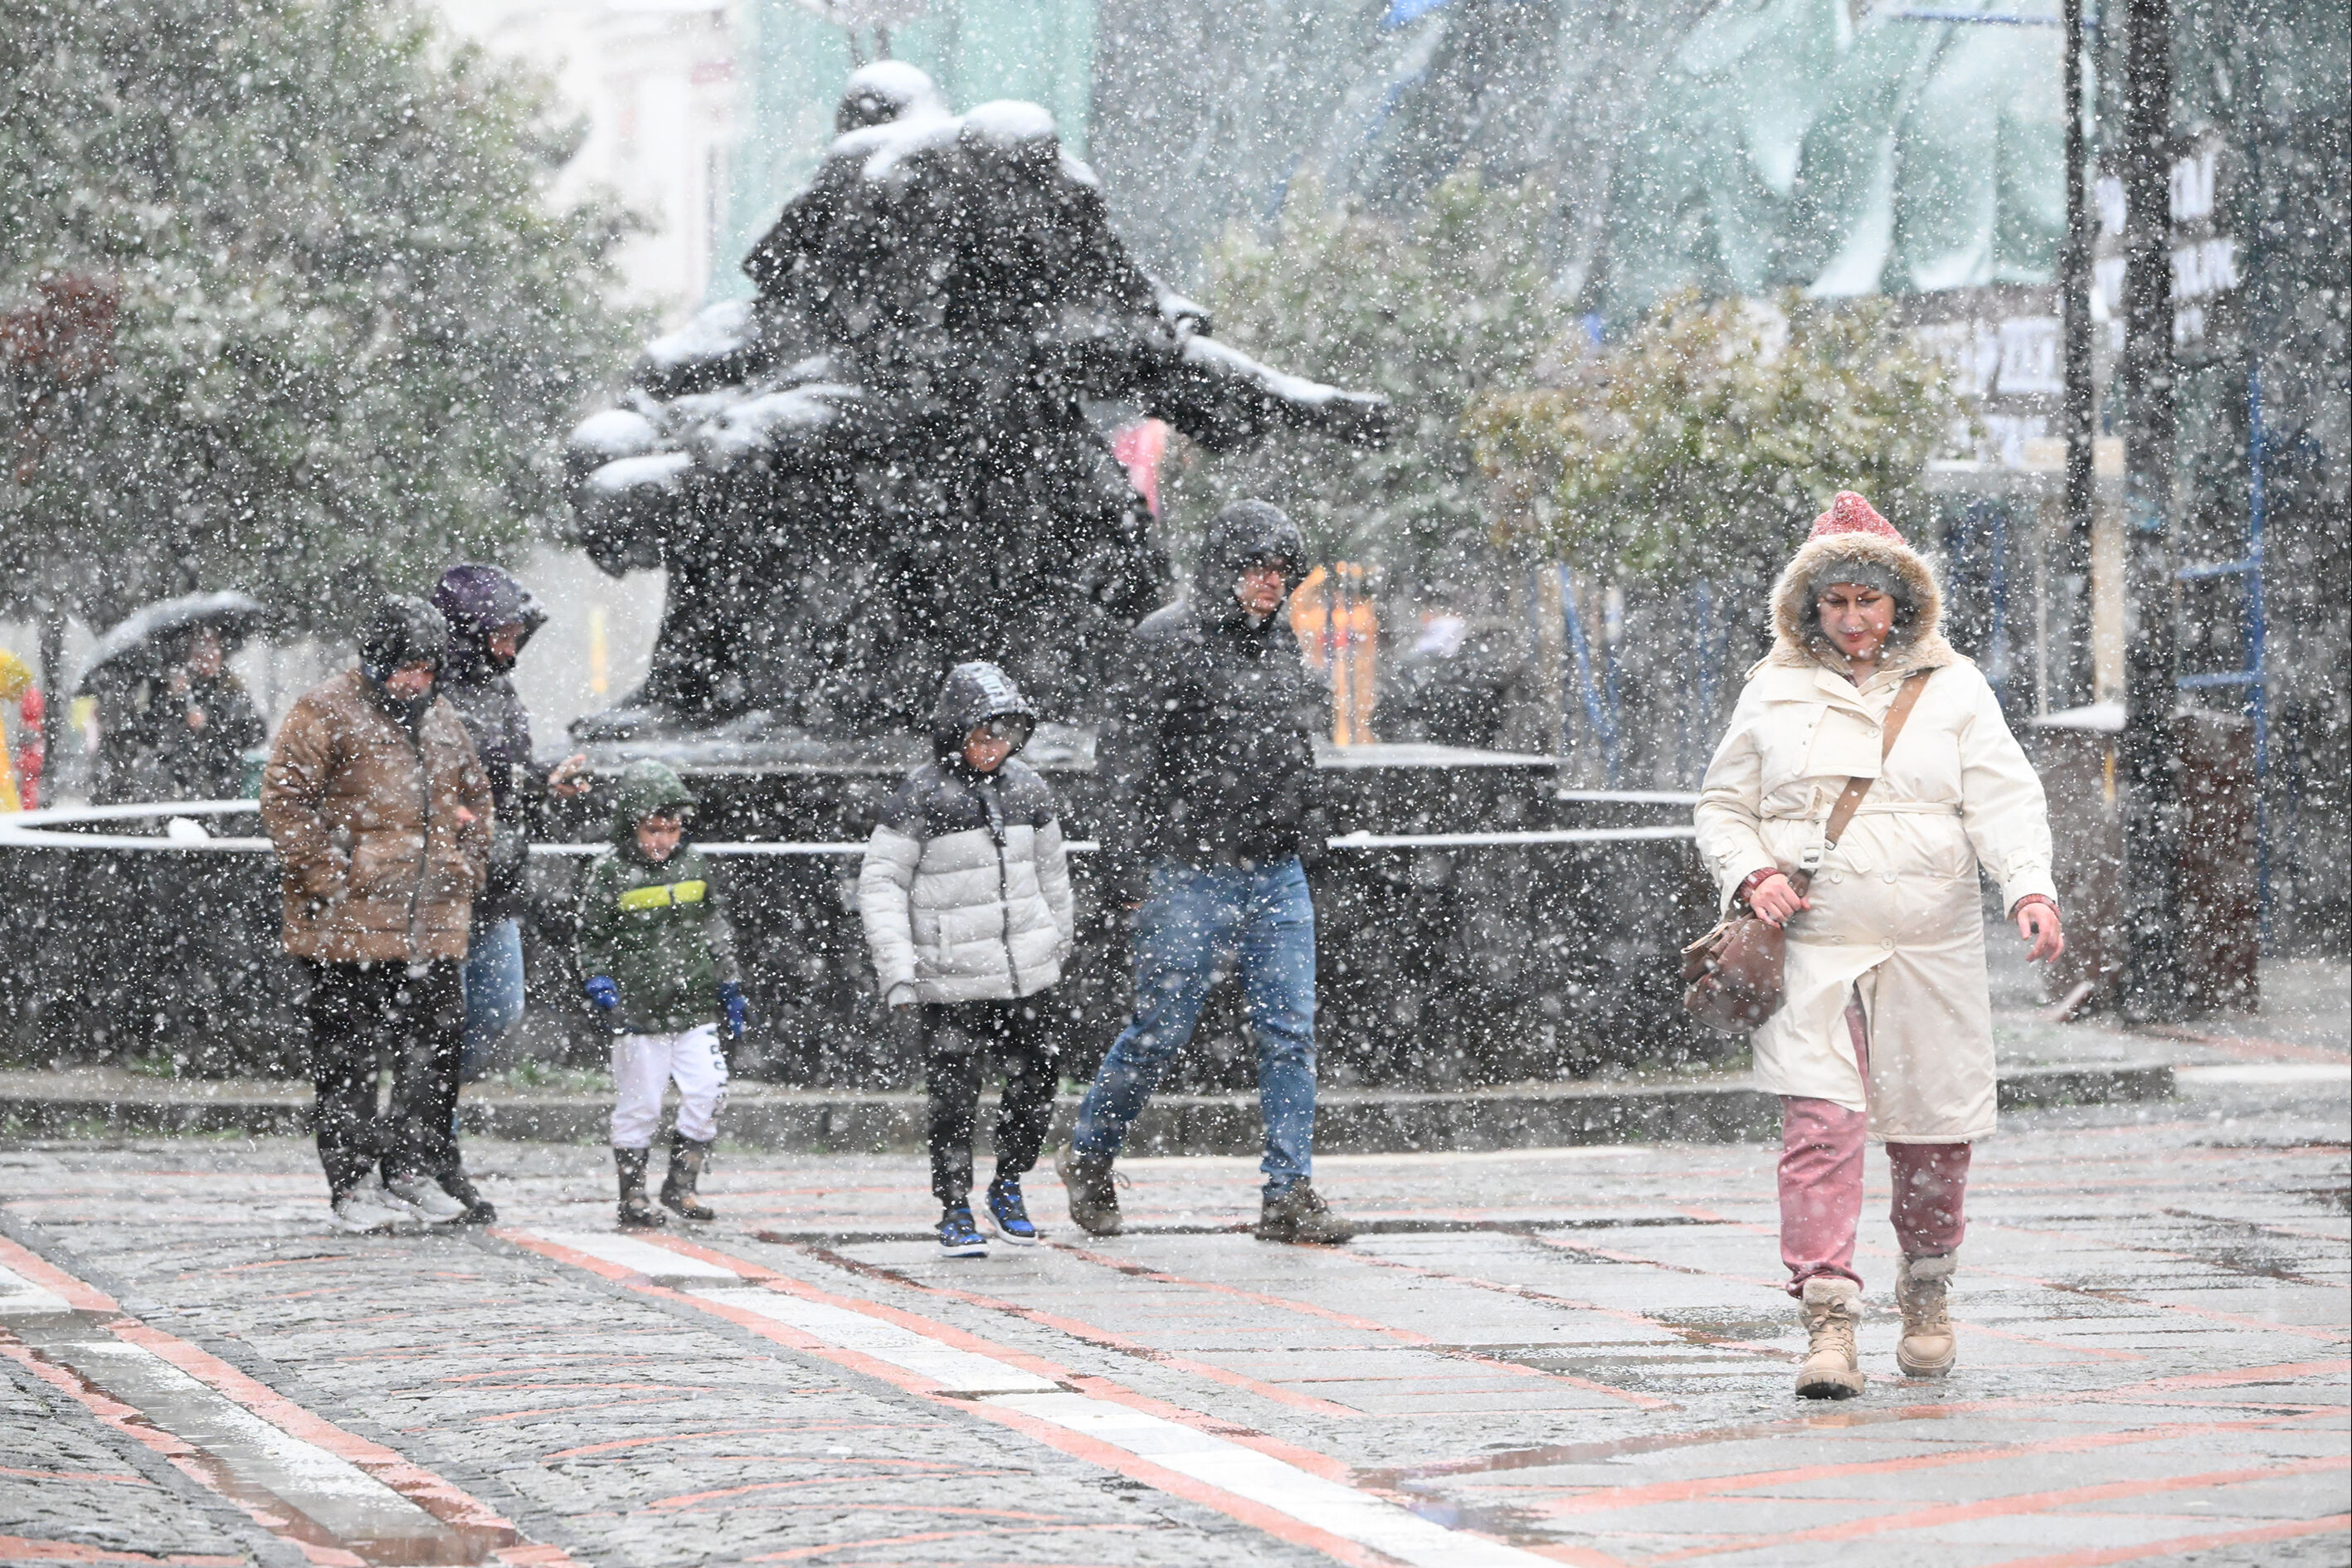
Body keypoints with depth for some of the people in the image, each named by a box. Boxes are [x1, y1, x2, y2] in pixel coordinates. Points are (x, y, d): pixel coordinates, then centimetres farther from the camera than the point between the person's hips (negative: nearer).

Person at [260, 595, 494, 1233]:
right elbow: (285, 798, -10)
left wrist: (465, 871, 17)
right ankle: (355, 1185, 3)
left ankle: (415, 1169, 18)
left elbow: (474, 799, 29)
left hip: (432, 928, 6)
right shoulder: (325, 715, -5)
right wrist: (322, 878, -14)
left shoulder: (443, 724, 17)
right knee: (349, 1057, -2)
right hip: (349, 926, -6)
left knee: (434, 1048, 7)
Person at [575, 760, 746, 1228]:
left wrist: (730, 987, 16)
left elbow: (717, 930, 17)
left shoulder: (694, 865, 7)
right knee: (638, 1105, 1)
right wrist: (600, 987, -11)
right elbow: (593, 939, 0)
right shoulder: (609, 873, -5)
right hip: (638, 1013, -4)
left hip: (695, 1009, 4)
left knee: (707, 1093, -4)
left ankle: (681, 1183, 11)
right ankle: (632, 1197, 11)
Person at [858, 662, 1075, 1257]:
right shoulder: (921, 795, -9)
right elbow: (880, 882, -7)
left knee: (1036, 1084, 5)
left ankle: (1008, 1187, 26)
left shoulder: (1029, 789, 7)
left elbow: (1051, 873, 21)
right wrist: (896, 969, -14)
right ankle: (955, 1212, 9)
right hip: (950, 980, -5)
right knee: (954, 1098, -3)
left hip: (1023, 975, 5)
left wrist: (1058, 945, 27)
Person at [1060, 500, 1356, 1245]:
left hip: (1276, 874, 6)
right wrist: (1133, 869, -15)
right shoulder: (1168, 640, -8)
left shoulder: (1279, 644, 13)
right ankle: (1090, 1157, 21)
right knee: (1161, 1030, 0)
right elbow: (1123, 758, -10)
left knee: (1291, 1031, -1)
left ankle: (1289, 1192, 0)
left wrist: (1307, 843, 21)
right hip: (1190, 874, -6)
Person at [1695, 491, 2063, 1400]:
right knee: (1820, 1125, -16)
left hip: (1933, 951, 1)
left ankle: (1926, 1296, 32)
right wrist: (1753, 875, -6)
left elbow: (2003, 800, -3)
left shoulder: (1953, 690, 7)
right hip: (1814, 947, -1)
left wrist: (2030, 889, -20)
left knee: (1934, 1136, 7)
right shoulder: (1774, 696, 8)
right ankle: (1830, 1324, -18)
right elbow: (1722, 809, 15)